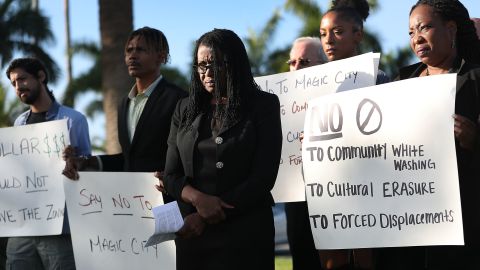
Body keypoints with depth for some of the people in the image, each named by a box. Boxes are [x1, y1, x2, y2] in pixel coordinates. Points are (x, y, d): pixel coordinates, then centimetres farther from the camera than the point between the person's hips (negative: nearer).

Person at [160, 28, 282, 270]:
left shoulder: (263, 105, 0)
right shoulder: (185, 110, 11)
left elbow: (263, 178, -8)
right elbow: (172, 176, 8)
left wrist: (205, 219, -12)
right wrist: (197, 199, -14)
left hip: (245, 234, -3)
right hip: (191, 235, 4)